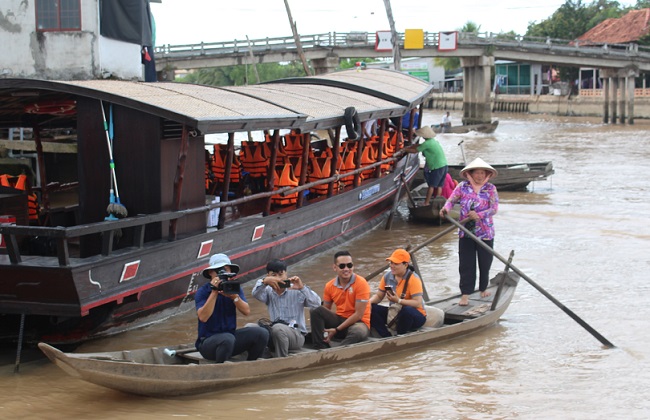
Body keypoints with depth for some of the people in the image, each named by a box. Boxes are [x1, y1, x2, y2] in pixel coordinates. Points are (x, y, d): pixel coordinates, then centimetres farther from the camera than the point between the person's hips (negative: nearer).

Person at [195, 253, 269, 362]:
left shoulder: (234, 287, 6)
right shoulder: (202, 292, -8)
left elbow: (246, 311, -6)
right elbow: (203, 317, -24)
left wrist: (234, 296, -23)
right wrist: (214, 292, -24)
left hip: (231, 334, 5)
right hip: (207, 341, -5)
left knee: (261, 333, -15)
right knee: (227, 339, -38)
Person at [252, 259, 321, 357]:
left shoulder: (296, 291, -2)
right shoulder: (269, 292, 8)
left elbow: (316, 303, -13)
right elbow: (256, 294, -14)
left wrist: (302, 288, -25)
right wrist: (264, 281, -35)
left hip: (297, 335, -3)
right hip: (274, 333, 3)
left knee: (278, 328, -37)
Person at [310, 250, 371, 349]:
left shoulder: (361, 283, -14)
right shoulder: (330, 285, 1)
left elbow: (359, 315, -16)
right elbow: (325, 311, 7)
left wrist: (336, 330, -18)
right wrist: (325, 330, -15)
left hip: (357, 322, -5)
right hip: (340, 319, 5)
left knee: (358, 332, -41)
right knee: (316, 311, -19)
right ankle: (320, 349, -21)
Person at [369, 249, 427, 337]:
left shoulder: (413, 279, -17)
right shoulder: (387, 277, 1)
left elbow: (418, 303, -25)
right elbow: (378, 296, 7)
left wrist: (398, 300, -34)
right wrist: (368, 302, -14)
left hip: (415, 316, -6)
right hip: (394, 314, 6)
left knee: (407, 310, -40)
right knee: (371, 308, -15)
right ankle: (387, 337, -21)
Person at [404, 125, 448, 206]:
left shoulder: (427, 143, -16)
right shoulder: (433, 141, 13)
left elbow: (415, 150, -7)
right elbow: (418, 145, 20)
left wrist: (405, 149, 6)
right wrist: (407, 147, 17)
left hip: (437, 167, -8)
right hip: (444, 165, 8)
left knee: (431, 185, 0)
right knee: (439, 185, 12)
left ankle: (426, 203, 5)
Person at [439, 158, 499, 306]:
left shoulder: (490, 189, 0)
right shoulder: (463, 187, 3)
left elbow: (494, 209, -8)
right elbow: (451, 200, -2)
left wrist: (479, 215, -22)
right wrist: (446, 208, -25)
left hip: (485, 232, 0)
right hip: (466, 232, 0)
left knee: (485, 263, 11)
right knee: (466, 264, -1)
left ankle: (483, 289, 31)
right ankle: (465, 294, 0)